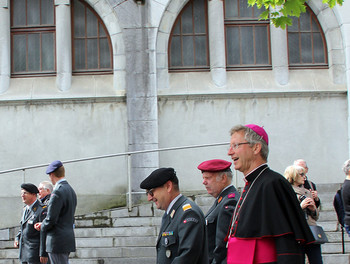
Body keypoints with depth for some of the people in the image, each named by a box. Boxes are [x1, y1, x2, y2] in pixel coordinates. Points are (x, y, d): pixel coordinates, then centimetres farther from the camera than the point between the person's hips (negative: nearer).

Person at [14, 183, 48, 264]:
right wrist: (17, 238, 7)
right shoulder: (25, 209, 12)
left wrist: (43, 254, -19)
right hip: (24, 251, 9)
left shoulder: (42, 210, -15)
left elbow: (44, 234, -17)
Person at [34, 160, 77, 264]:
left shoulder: (58, 192, -17)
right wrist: (43, 224, 13)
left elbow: (51, 219, -19)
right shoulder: (71, 191, 13)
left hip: (58, 242, -9)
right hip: (68, 239, 9)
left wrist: (42, 227, 2)